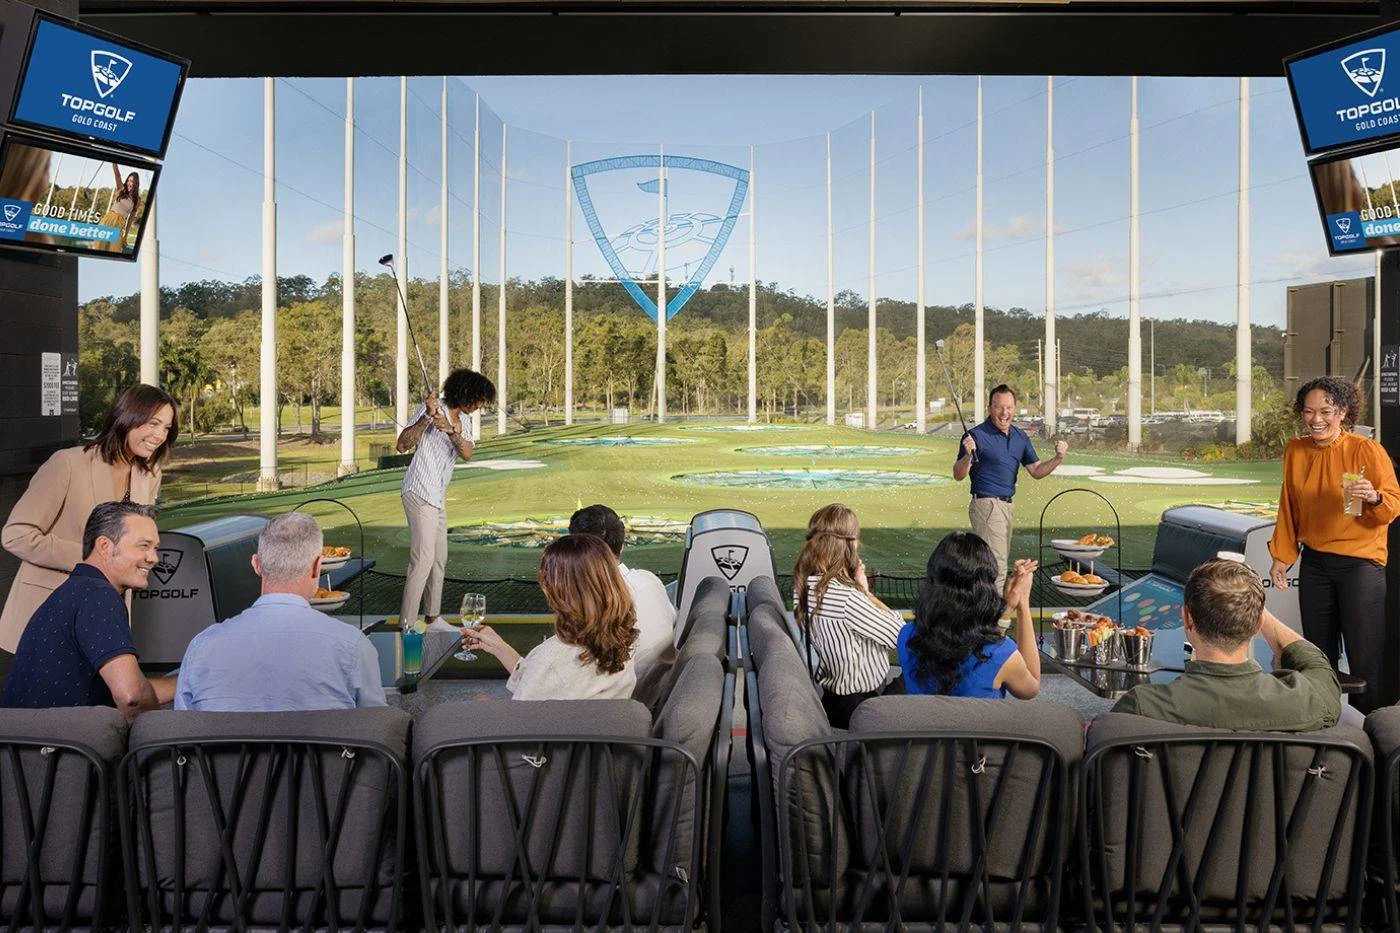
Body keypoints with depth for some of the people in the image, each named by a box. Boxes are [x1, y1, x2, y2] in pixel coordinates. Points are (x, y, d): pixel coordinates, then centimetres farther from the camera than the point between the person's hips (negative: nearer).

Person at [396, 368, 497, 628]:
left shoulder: (463, 420, 11)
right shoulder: (430, 408, -11)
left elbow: (467, 453, -7)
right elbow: (403, 446, -19)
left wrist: (450, 430, -25)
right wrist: (427, 417, -29)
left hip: (438, 496, 9)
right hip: (420, 492, -9)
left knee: (439, 558, 15)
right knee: (423, 559, -13)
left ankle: (432, 616, 27)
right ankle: (406, 624, -9)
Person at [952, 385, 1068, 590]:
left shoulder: (1020, 437, 10)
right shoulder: (977, 436, -12)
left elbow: (1037, 471, 12)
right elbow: (958, 475, -13)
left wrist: (1058, 458, -6)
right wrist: (967, 456, -33)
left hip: (1006, 505, 8)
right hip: (986, 504, -8)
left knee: (999, 564, 15)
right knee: (997, 568, -12)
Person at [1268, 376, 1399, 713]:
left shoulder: (1367, 450, -9)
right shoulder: (1295, 451, 4)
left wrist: (1373, 497, -30)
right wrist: (1281, 555, 10)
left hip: (1360, 562, -4)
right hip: (1314, 563, 5)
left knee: (1365, 654, -3)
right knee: (1318, 652, 12)